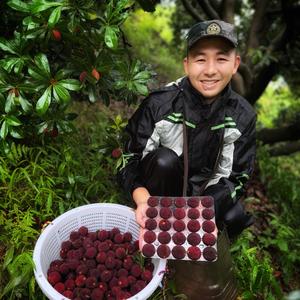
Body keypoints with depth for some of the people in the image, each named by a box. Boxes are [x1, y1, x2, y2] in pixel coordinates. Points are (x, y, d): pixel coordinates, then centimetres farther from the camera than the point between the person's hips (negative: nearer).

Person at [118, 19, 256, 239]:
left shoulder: (243, 116, -12)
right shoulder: (159, 104, -20)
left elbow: (238, 176, -8)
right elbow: (130, 161, -15)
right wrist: (143, 200, -35)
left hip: (206, 193, 2)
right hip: (160, 188, -2)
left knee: (234, 219, -25)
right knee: (164, 160, -32)